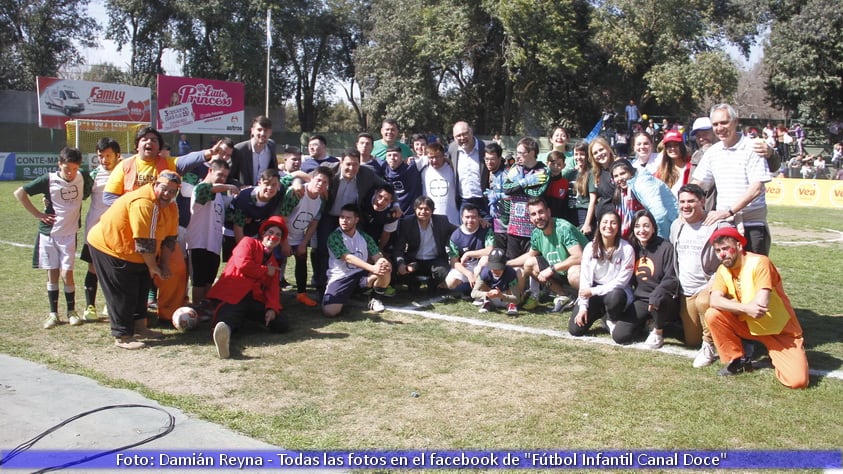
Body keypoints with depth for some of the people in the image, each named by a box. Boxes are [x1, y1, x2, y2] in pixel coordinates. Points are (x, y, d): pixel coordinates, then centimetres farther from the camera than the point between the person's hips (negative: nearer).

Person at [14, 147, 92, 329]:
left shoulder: (83, 178, -5)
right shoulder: (49, 180, -9)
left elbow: (90, 192, 17)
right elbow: (20, 193, -4)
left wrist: (74, 206, 4)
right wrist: (37, 214, -7)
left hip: (69, 234, 0)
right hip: (48, 233, 0)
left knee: (66, 274, -3)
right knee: (52, 274, 6)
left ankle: (72, 311, 14)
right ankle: (53, 313, 16)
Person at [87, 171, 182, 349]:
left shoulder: (171, 207, -2)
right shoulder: (143, 203, -31)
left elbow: (170, 238, 2)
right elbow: (144, 242, -30)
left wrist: (164, 265, -4)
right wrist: (153, 267, -19)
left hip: (133, 253, 10)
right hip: (108, 246, -9)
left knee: (140, 289, 16)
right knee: (122, 294, -6)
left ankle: (139, 327, 29)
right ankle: (122, 337, 2)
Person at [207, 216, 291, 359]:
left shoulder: (273, 262, 29)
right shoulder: (249, 242, 14)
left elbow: (273, 288, 12)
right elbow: (243, 264, -8)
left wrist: (272, 308, -9)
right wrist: (265, 271, 5)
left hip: (255, 301, 7)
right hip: (234, 295, -6)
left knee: (283, 325, -15)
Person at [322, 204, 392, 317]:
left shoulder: (365, 238, 6)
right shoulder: (334, 237, -10)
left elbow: (378, 257, 0)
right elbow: (348, 258, -24)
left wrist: (385, 263, -28)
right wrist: (372, 268, -38)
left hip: (361, 275, 3)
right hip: (340, 277, -3)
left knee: (385, 270, -27)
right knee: (329, 311, -26)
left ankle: (375, 299, 1)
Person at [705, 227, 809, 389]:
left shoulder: (759, 263, -20)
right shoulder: (723, 269, -3)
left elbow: (761, 304, -30)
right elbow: (715, 301, -19)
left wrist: (731, 305, -15)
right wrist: (745, 308, -35)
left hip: (780, 330, -5)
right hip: (749, 325, 5)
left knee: (797, 380, -22)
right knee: (713, 315, -18)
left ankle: (775, 353, 11)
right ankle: (738, 360, 1)